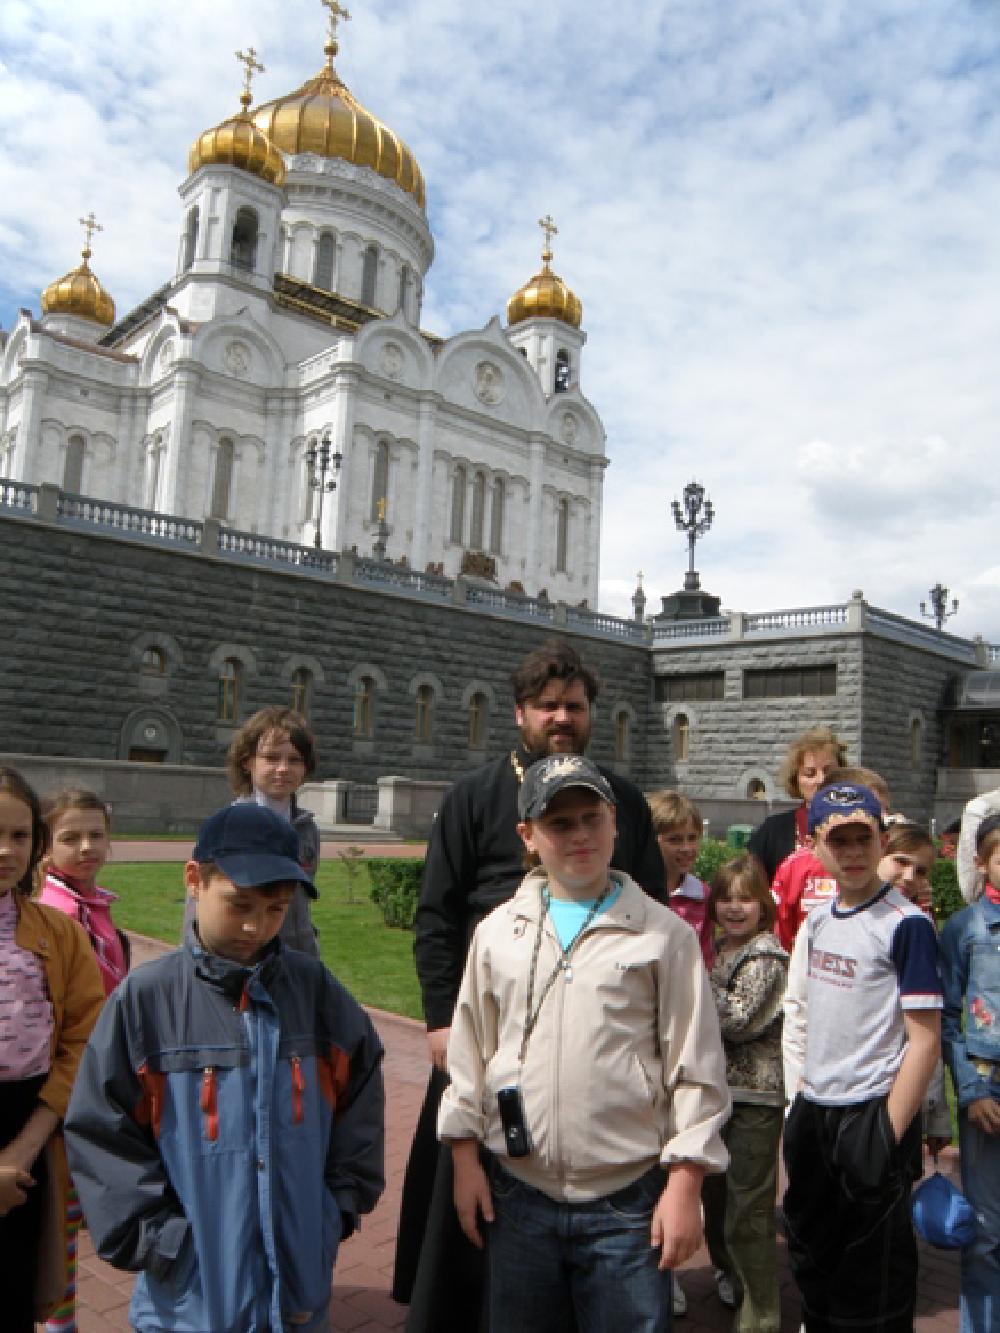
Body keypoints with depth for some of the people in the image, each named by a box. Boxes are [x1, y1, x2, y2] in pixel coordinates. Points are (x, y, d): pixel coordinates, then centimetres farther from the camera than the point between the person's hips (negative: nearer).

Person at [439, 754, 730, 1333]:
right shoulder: (498, 931, 4)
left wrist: (685, 1184, -6)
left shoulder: (665, 934, -4)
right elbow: (469, 1052, 9)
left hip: (629, 1200, -2)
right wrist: (466, 1158, 6)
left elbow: (696, 1070, -3)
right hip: (517, 1192, 3)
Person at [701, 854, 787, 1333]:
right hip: (716, 1086, 8)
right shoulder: (716, 949, 10)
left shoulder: (768, 955, -13)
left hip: (755, 1094, -8)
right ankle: (728, 1271, 43)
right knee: (714, 1191, 20)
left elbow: (738, 1016, -20)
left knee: (749, 1209, -3)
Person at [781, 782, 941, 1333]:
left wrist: (889, 1135, -18)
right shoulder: (816, 920, 5)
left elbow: (925, 1039, -17)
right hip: (812, 1111, 7)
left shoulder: (905, 924, -15)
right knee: (811, 1253, 22)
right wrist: (800, 1096, 12)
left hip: (871, 1115, -7)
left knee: (873, 1273, 7)